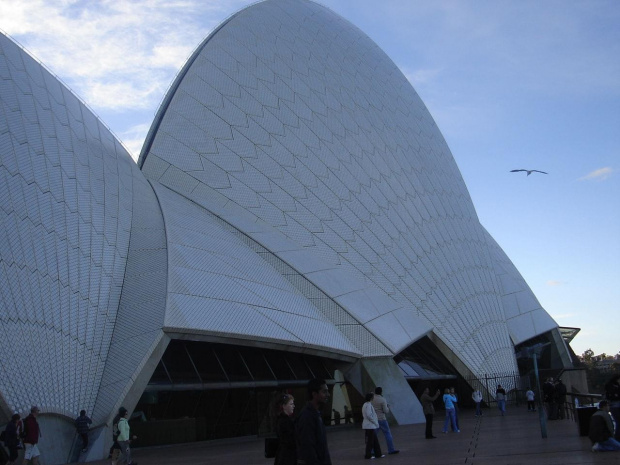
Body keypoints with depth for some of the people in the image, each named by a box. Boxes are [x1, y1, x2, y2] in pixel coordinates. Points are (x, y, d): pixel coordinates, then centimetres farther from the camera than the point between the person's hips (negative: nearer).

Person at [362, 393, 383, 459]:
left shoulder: (365, 405, 13)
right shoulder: (368, 405, -17)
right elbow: (369, 415, -25)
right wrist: (375, 422, -15)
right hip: (370, 426, -10)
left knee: (375, 441, 14)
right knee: (370, 441, -2)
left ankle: (378, 453, 19)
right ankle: (368, 455, 4)